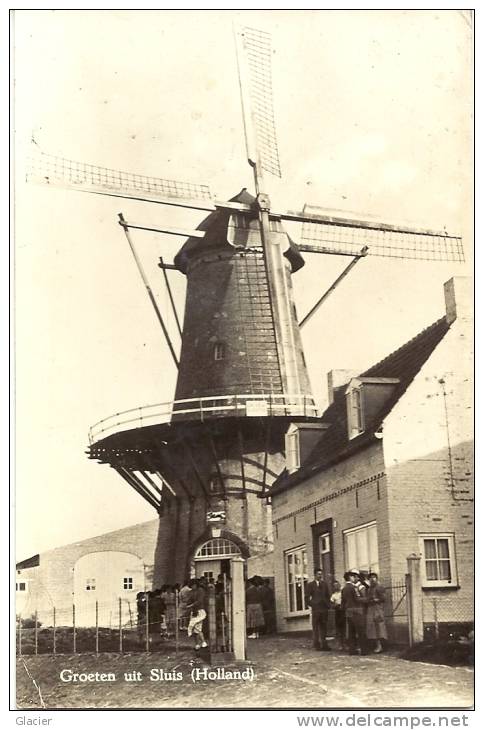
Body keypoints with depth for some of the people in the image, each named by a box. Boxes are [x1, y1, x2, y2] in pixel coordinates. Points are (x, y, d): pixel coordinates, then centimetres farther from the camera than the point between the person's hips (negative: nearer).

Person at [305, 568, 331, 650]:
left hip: (324, 609, 4)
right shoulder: (310, 585, 0)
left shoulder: (324, 584, 13)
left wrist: (328, 605, 7)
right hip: (315, 609, -4)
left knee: (323, 627, 6)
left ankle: (323, 644, 9)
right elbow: (307, 598, -1)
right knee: (316, 628, -2)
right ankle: (316, 644, 2)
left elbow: (328, 596, 19)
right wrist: (312, 604, -7)